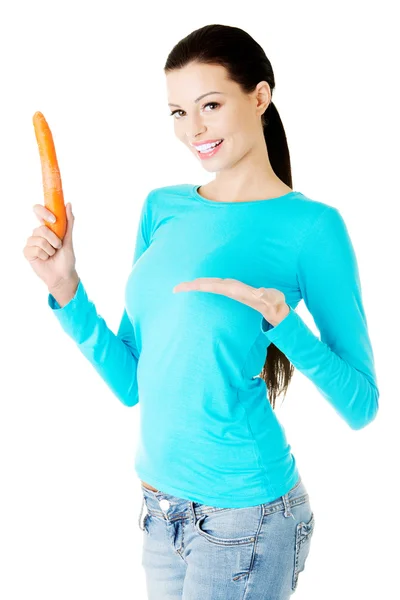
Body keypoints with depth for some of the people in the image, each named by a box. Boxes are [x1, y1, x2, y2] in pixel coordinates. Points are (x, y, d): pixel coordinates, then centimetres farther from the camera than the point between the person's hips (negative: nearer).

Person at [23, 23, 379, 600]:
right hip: (160, 505, 5)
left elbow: (361, 406, -11)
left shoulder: (310, 225, -11)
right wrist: (67, 290, -7)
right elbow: (132, 383, 5)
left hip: (243, 513, -5)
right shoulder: (162, 208, 4)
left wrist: (281, 319, -25)